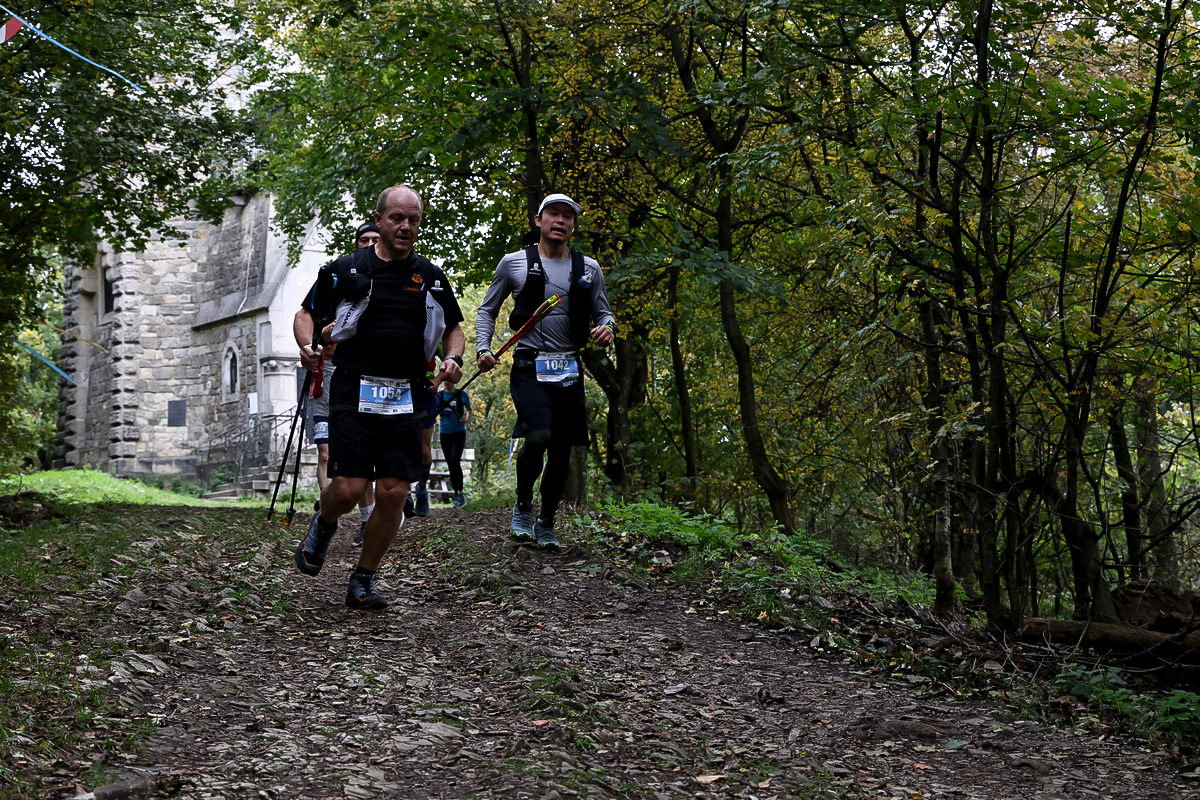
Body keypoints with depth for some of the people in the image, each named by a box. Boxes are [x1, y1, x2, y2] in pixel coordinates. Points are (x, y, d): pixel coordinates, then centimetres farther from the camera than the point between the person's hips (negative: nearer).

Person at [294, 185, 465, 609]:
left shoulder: (431, 277, 11)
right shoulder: (346, 269, 2)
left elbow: (453, 327, 22)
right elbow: (308, 313, 13)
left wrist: (453, 358, 2)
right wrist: (307, 345, -8)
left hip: (406, 399, 3)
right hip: (354, 393, -2)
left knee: (393, 493, -4)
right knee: (348, 489, -11)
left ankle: (363, 581, 13)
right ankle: (323, 524, 26)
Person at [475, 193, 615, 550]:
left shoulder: (589, 269, 9)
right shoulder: (513, 263, 3)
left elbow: (602, 312, 18)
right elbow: (487, 310, 13)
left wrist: (607, 327, -5)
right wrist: (482, 349, -1)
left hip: (570, 369, 3)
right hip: (529, 367, -3)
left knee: (561, 452, 6)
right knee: (538, 437, -24)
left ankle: (546, 523, 25)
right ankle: (522, 504, 2)